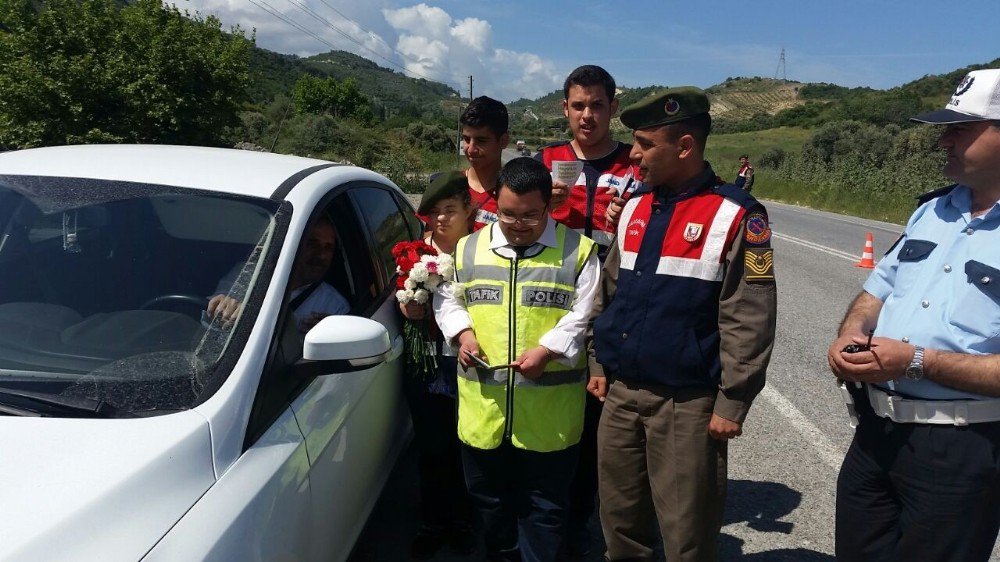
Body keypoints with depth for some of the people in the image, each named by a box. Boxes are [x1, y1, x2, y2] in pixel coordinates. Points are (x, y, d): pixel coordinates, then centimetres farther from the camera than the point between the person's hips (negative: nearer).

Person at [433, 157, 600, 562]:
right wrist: (462, 333, -3)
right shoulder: (469, 248, 8)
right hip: (482, 406, 3)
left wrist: (547, 350, -16)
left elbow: (584, 315, -5)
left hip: (549, 411, -3)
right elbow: (447, 299, 15)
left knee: (544, 505, 11)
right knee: (490, 497, 20)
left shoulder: (578, 251, -1)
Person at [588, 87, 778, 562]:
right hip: (620, 394, 6)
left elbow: (749, 321, -11)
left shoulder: (736, 216, -10)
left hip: (687, 404, -5)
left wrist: (732, 403, -11)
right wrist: (599, 363, 13)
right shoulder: (634, 207, 8)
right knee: (620, 522, 18)